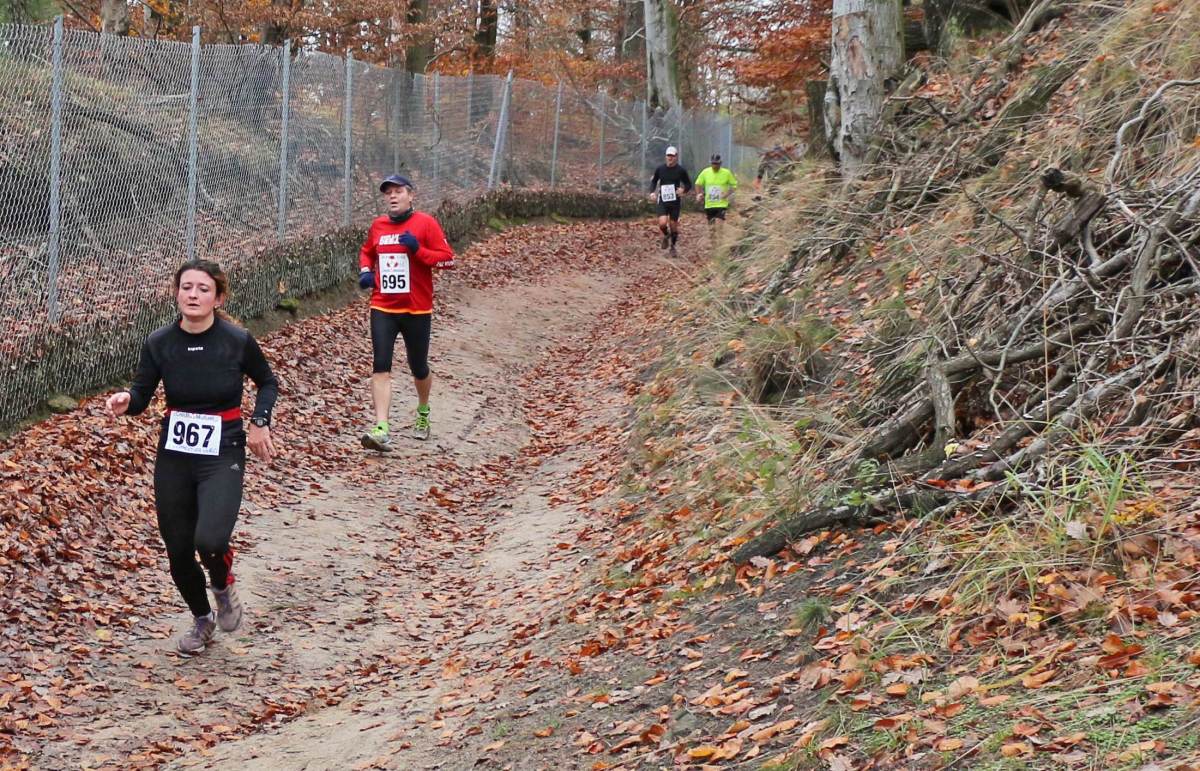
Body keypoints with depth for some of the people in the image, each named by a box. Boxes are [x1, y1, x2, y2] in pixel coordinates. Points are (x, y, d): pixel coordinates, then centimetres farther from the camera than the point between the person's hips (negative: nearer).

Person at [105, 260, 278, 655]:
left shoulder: (237, 341, -10)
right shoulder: (159, 343, -6)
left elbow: (268, 382, 8)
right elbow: (142, 395, 1)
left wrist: (260, 421, -7)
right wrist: (125, 402, -21)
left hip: (222, 456, -3)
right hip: (173, 457, 3)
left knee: (209, 541, -24)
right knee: (178, 551, 8)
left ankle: (223, 586, 13)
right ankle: (202, 619, 37)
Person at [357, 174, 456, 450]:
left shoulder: (425, 223, -6)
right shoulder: (377, 225, 7)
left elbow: (448, 259, -9)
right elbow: (366, 251, 25)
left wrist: (418, 250, -22)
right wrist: (365, 271, 5)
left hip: (417, 310, -2)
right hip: (383, 309, 2)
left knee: (419, 368, 12)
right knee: (381, 365, -12)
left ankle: (423, 412, 42)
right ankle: (381, 430, -18)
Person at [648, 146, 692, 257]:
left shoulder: (681, 170, -3)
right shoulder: (660, 168, -1)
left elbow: (688, 184, 6)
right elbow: (654, 181, 14)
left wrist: (684, 190, -16)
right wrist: (652, 192, -3)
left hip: (675, 201, 0)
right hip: (662, 201, 0)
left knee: (673, 225, 5)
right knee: (662, 223, -18)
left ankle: (673, 247, 27)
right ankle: (666, 235, 16)